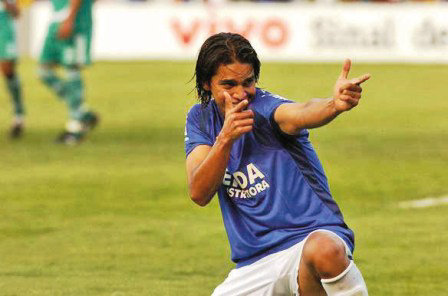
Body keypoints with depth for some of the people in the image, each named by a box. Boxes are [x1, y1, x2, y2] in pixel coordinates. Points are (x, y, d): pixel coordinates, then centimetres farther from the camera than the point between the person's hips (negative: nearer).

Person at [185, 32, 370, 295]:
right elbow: (199, 194, -7)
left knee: (323, 250, -41)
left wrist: (335, 104, -59)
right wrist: (225, 138, -24)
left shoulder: (264, 108, -10)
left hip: (313, 234, -6)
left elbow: (299, 113, -35)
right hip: (253, 268, 6)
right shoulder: (201, 119, 7)